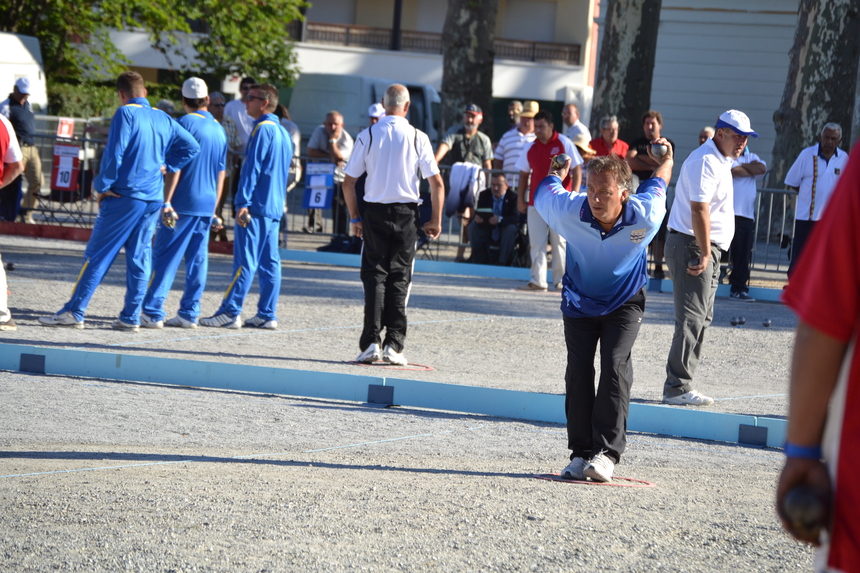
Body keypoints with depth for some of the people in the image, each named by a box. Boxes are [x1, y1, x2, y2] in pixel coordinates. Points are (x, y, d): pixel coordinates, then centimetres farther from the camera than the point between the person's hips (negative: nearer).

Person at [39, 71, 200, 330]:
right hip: (154, 198, 6)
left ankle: (74, 312, -5)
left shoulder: (126, 114, -8)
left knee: (98, 254, -4)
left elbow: (114, 153, -14)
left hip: (125, 195, -6)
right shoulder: (164, 119, 11)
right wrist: (166, 165, 14)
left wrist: (103, 187, -6)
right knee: (139, 257, 8)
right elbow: (191, 146, 17)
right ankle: (130, 317, 6)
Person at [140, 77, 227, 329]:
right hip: (207, 204, 7)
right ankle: (189, 314, 8)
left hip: (183, 203, -7)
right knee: (197, 259, 7)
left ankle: (153, 311, -11)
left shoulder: (186, 123, -7)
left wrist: (167, 200, -14)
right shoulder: (219, 129, 13)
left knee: (165, 256, -7)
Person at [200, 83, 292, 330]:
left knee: (245, 261, -9)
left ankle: (230, 313, -9)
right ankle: (267, 314, 8)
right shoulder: (283, 133, 17)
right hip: (275, 207, 9)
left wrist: (242, 202, -19)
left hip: (256, 207, -9)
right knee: (269, 261, 7)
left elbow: (252, 168, -17)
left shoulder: (263, 129, -11)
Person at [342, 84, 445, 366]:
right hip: (406, 212, 0)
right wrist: (436, 220, 5)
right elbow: (437, 183, -4)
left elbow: (348, 182, 0)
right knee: (399, 278, 5)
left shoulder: (368, 135, -1)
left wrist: (354, 217, 10)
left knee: (374, 275, 3)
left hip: (375, 212, 0)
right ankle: (393, 345, 2)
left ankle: (371, 343, -6)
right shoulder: (418, 138, -2)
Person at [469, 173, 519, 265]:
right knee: (473, 226, -22)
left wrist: (500, 219, -41)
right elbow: (478, 214, -3)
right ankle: (479, 260, -19)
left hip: (504, 233, -3)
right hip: (487, 232, 3)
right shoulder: (484, 195, 2)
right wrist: (476, 218, -31)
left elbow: (516, 217, -21)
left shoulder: (513, 197, -8)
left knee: (511, 228, -33)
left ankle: (502, 261, -29)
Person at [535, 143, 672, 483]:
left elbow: (656, 185, -5)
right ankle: (580, 453, -3)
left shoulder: (645, 216, -28)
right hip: (579, 300, 1)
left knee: (615, 367, -16)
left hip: (624, 302, -1)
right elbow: (544, 190, -5)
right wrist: (559, 175, 17)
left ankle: (606, 453, -19)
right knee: (578, 371, -7)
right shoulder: (568, 211, -28)